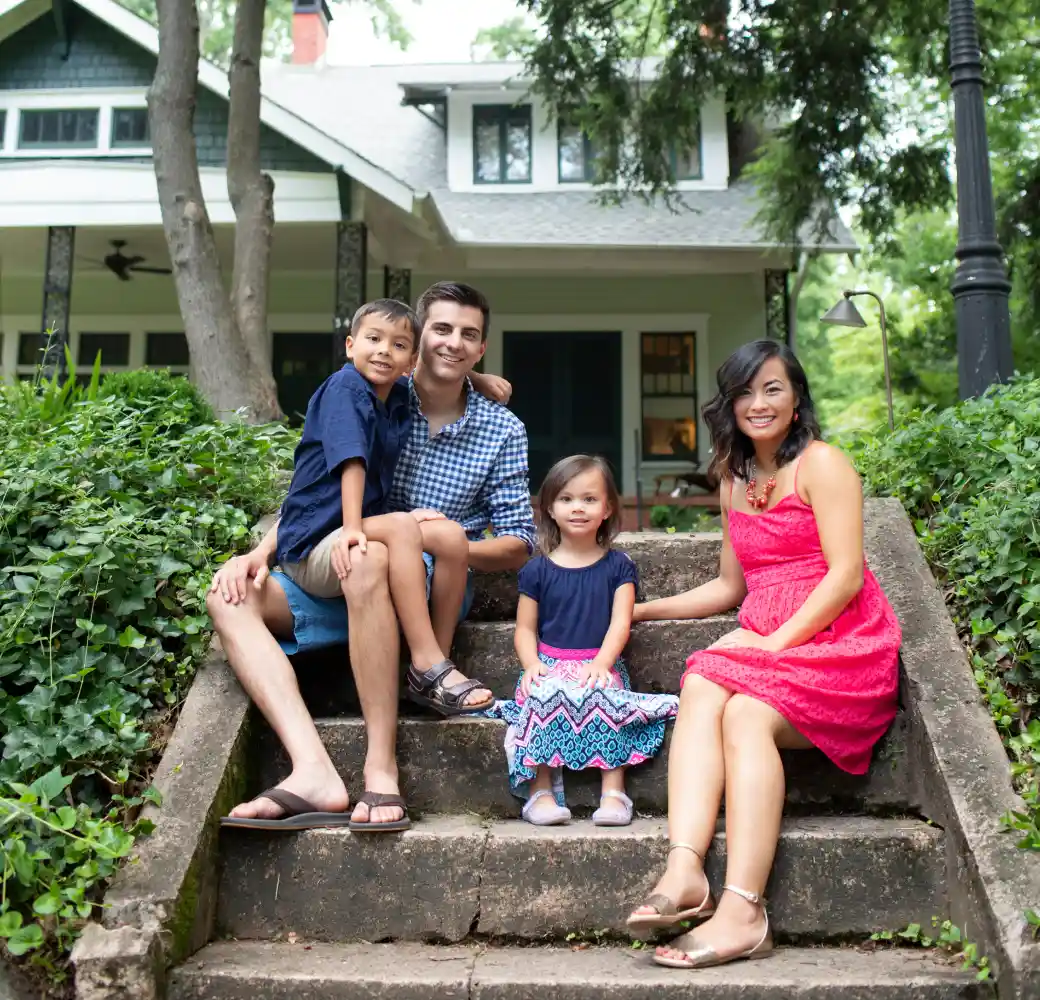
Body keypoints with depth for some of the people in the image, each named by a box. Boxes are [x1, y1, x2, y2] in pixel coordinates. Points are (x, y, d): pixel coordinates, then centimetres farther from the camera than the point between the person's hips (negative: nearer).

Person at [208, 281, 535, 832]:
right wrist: (261, 552, -6)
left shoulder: (502, 431, 5)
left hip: (438, 585, -3)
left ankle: (381, 770, -35)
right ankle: (314, 771, -35)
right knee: (230, 594, -19)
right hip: (337, 580, 4)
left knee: (367, 558, -38)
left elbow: (518, 544, 5)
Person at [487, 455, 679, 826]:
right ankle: (540, 790, -29)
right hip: (549, 666, 1)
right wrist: (531, 663, -11)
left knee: (609, 697, -32)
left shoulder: (618, 566, 9)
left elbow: (620, 622, -1)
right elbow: (525, 628, 9)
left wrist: (602, 662, -18)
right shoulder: (537, 570, 11)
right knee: (543, 696, -32)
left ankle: (613, 793, -30)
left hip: (600, 665, 0)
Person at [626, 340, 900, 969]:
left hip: (841, 646, -5)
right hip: (764, 646, 5)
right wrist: (642, 610, 24)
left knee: (745, 714, -32)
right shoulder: (736, 482, 21)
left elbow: (846, 574, -10)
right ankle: (685, 872, -41)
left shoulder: (821, 463, -1)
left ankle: (742, 913, -37)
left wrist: (774, 641, -17)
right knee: (700, 691, -27)